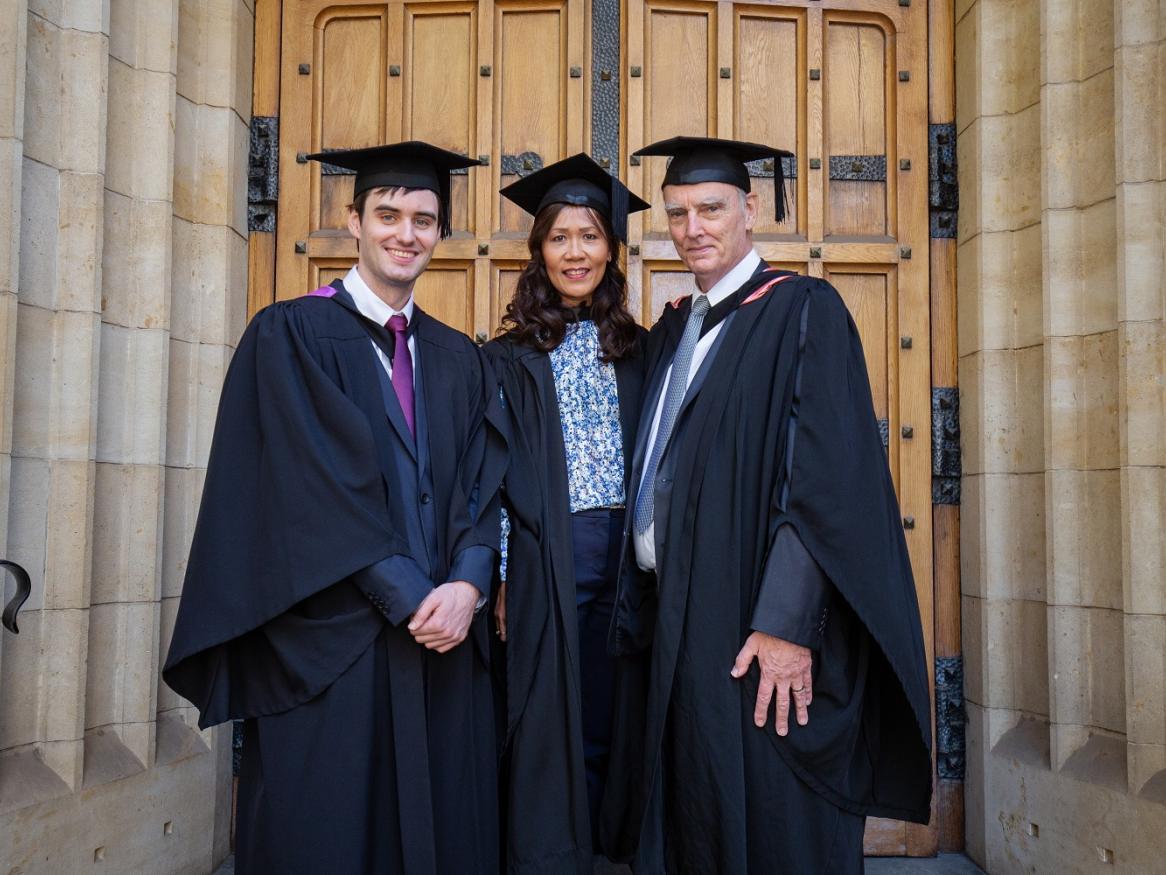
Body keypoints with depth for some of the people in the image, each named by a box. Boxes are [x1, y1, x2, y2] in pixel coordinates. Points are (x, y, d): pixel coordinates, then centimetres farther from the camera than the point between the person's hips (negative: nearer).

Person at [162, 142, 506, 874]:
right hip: (330, 642, -4)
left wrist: (468, 584, -12)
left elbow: (483, 486, 6)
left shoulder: (461, 359, 13)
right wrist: (410, 597, -14)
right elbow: (315, 487, -10)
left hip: (448, 641, 5)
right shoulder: (290, 335, -1)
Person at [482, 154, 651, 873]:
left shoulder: (637, 350, 12)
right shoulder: (512, 357, 3)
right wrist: (502, 574, -7)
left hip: (622, 550, 3)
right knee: (548, 731, 0)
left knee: (600, 732, 10)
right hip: (545, 555, -3)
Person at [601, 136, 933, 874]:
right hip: (677, 622, 7)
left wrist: (785, 624, -22)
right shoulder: (672, 331, 14)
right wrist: (641, 610, 8)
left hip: (757, 628, -6)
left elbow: (826, 477, -16)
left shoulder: (804, 310, -7)